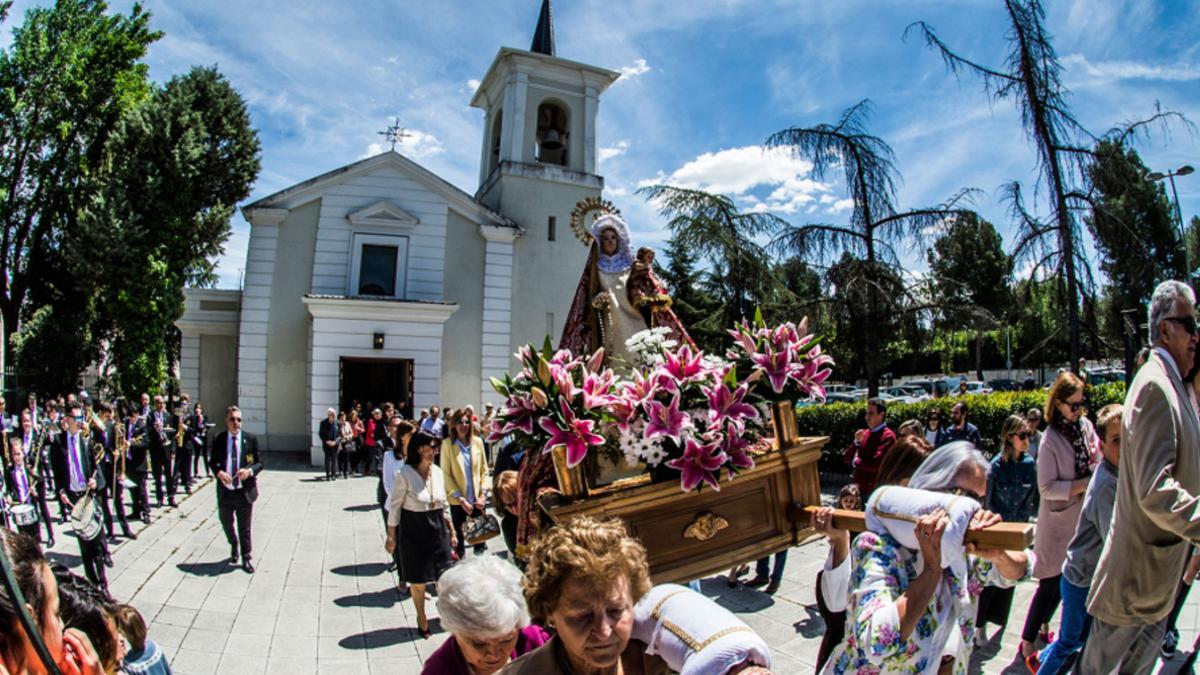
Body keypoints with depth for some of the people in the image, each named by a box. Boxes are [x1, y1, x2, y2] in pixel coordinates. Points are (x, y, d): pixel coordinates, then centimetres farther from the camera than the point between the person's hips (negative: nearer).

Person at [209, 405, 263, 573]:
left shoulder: (250, 439, -4)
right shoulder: (218, 439, -2)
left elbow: (259, 462, 0)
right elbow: (212, 462, 6)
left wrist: (250, 470, -20)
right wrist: (218, 472, -14)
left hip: (245, 491, -2)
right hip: (225, 490, 2)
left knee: (244, 527, 7)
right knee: (226, 522, 19)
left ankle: (246, 557, 23)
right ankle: (234, 546, 48)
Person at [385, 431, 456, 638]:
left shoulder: (437, 471, 0)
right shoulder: (405, 474, -15)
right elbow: (394, 506, -8)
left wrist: (452, 532, 12)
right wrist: (391, 536, -6)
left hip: (438, 528, 4)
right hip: (414, 530, -4)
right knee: (418, 580, 11)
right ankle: (422, 619, 31)